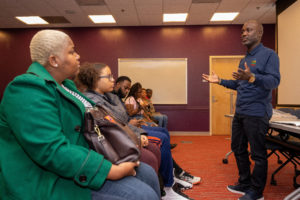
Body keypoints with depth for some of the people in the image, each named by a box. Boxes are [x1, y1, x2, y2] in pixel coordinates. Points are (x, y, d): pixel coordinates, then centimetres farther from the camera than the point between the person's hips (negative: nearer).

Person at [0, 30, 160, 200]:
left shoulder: (66, 84, 12)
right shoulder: (28, 90, -19)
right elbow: (52, 152, -28)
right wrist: (113, 171, -26)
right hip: (51, 183, -9)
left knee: (148, 174, 3)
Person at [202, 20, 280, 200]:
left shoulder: (269, 55, -7)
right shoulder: (244, 60, 18)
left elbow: (274, 80, -20)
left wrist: (252, 77, -36)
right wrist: (220, 81, 17)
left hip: (257, 113, -9)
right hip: (240, 112, 9)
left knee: (258, 153, 2)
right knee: (238, 149, 16)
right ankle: (244, 184, 32)